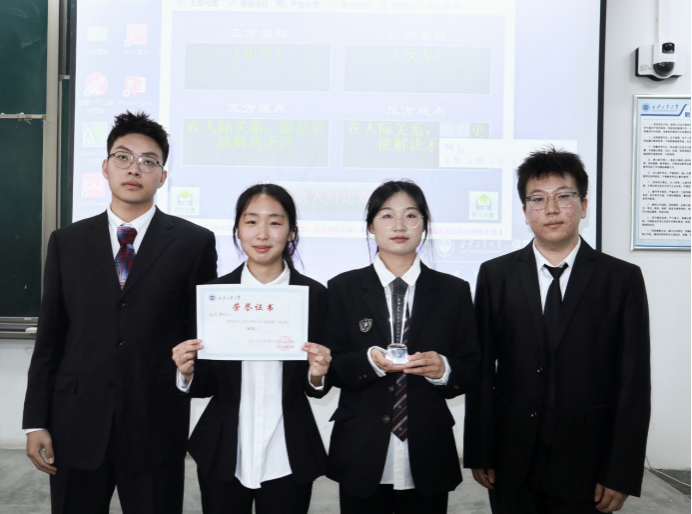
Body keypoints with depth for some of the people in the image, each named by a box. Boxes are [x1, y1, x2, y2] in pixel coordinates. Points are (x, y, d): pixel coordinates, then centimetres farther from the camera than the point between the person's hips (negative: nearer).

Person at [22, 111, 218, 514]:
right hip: (76, 425, 2)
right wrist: (36, 422, 3)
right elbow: (50, 336, 6)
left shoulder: (194, 242, -2)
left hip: (157, 425, -2)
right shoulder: (66, 242, 6)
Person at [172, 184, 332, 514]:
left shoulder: (315, 295, -5)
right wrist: (187, 373, -18)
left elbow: (317, 389, 1)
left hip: (287, 458, -1)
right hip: (223, 454, 1)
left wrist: (317, 375, -20)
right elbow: (204, 385, 2)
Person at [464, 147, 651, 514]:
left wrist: (622, 474, -5)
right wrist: (479, 455, 0)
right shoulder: (495, 275, 0)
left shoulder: (623, 279, -2)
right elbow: (482, 371, 0)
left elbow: (634, 383, -3)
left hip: (586, 467, 0)